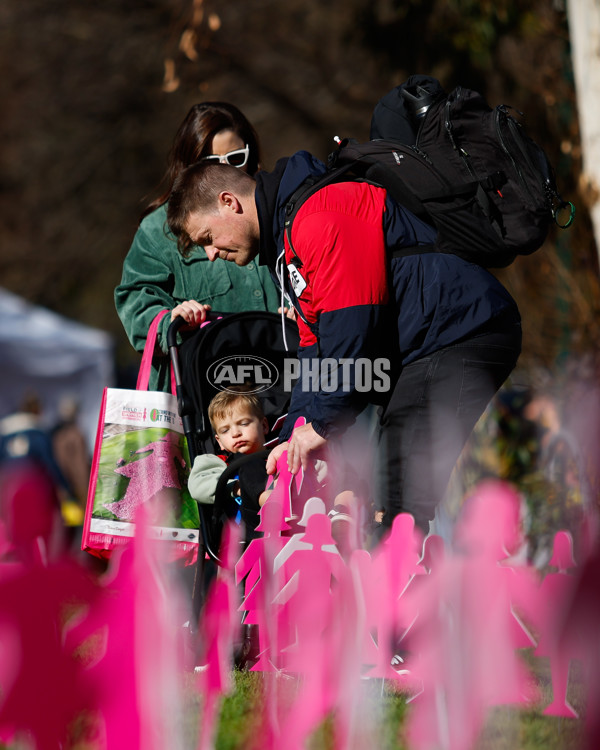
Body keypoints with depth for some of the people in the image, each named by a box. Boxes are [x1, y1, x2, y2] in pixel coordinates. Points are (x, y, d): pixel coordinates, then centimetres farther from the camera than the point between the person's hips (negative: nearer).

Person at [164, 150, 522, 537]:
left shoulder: (320, 215, -14)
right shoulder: (287, 239, 22)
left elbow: (351, 326, -20)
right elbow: (317, 349, 23)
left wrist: (324, 422, -13)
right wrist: (295, 435, 11)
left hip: (459, 334, -11)